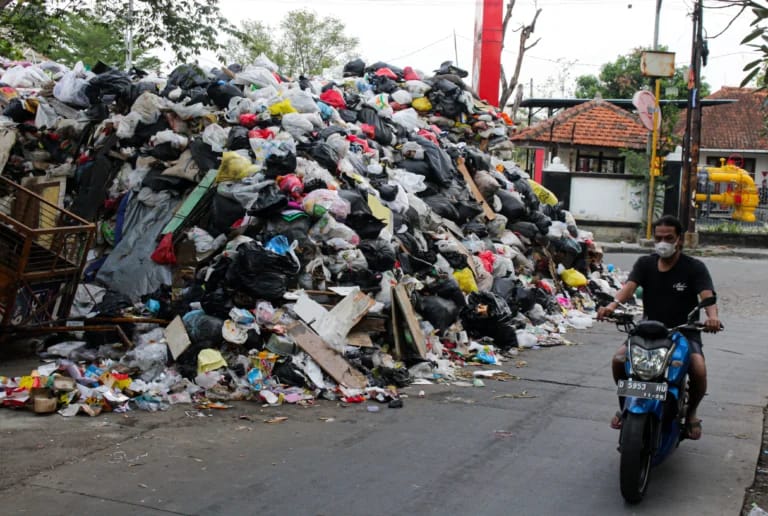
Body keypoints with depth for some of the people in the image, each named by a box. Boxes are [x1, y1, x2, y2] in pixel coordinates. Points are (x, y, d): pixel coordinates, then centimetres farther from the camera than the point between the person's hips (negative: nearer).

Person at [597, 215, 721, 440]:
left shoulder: (694, 267, -5)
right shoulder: (645, 263, 4)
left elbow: (707, 295, -21)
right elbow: (629, 286, -14)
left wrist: (712, 316, -45)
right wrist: (612, 305, -37)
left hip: (684, 332, -2)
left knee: (699, 370, -29)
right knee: (618, 359, -21)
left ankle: (690, 413, 3)